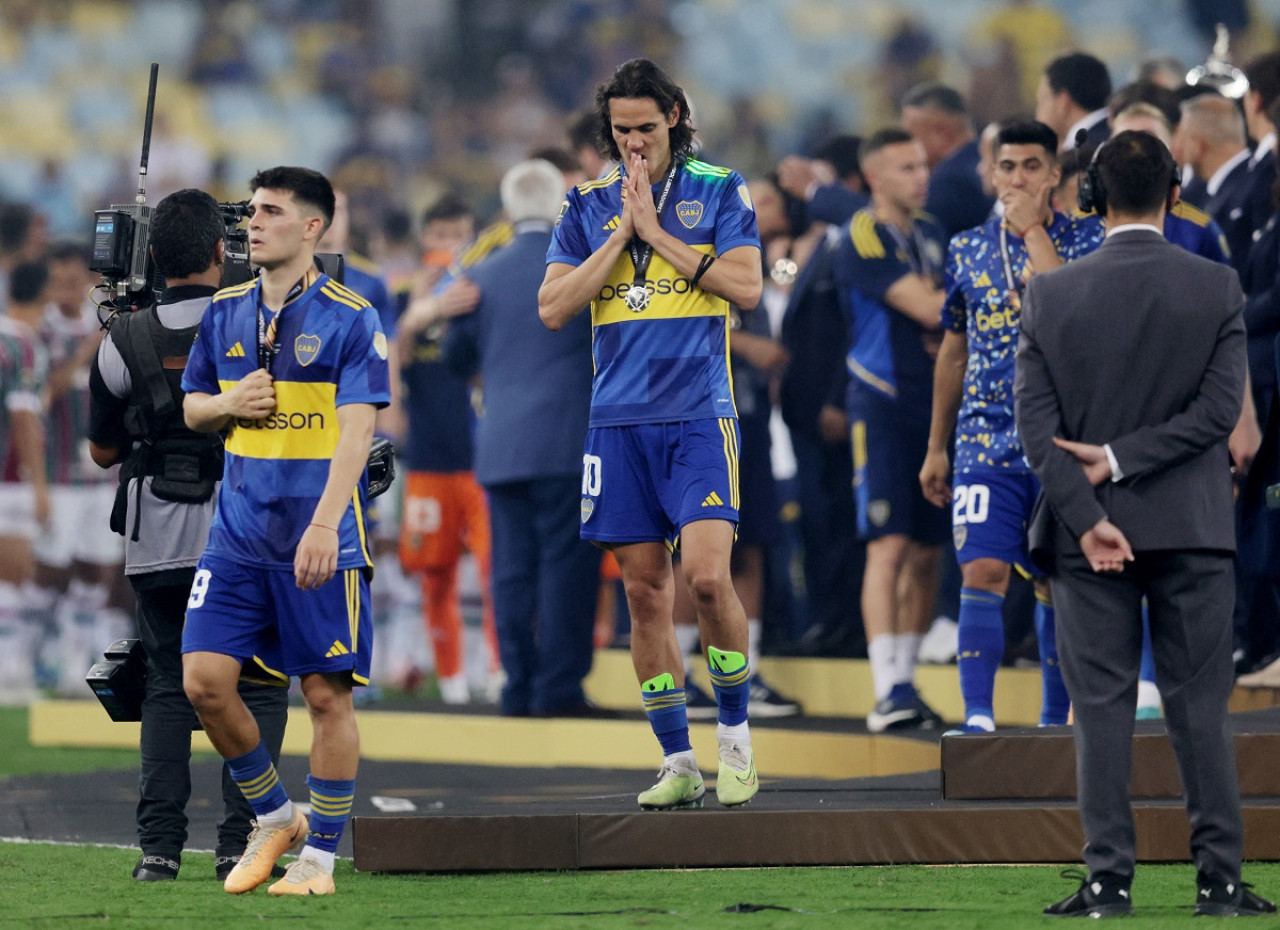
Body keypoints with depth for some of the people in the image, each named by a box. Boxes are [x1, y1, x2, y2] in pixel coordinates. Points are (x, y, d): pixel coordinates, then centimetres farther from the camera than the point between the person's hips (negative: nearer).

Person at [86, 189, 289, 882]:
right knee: (256, 691, 5)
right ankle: (241, 842, -4)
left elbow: (103, 451, 9)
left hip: (157, 544, 2)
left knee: (166, 688, 11)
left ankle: (158, 845, 2)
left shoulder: (125, 343, -3)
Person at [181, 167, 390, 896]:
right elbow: (193, 406, 20)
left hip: (320, 540, -5)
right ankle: (274, 819, 16)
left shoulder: (350, 318, -7)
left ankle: (321, 856, 9)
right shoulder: (226, 313, 9)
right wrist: (229, 404, -5)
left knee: (327, 693, -1)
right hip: (239, 530, 5)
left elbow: (356, 429, -14)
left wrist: (325, 523, -26)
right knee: (206, 679, -3)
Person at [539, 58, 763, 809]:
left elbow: (747, 285, -8)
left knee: (706, 574, -17)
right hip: (620, 418, 3)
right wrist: (620, 236, -5)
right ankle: (678, 764, 10)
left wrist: (656, 233, -7)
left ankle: (736, 735, 1)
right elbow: (554, 307, 3)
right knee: (645, 590, 3)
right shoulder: (590, 205, 11)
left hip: (698, 415, -3)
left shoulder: (719, 190, 4)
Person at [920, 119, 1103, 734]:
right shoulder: (968, 250, 9)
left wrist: (1033, 228, -15)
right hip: (987, 435, 1)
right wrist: (936, 447, 18)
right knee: (982, 572, -12)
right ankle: (978, 718, -14)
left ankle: (1053, 721, 15)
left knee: (1056, 584, 4)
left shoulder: (1085, 239, 0)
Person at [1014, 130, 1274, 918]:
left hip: (1091, 531, 0)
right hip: (1193, 527, 0)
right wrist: (1119, 461, -8)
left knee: (1102, 706, 3)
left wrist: (1086, 515, -9)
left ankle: (1110, 879, -1)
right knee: (1201, 705, 5)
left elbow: (1035, 418, -6)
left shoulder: (1051, 294, -1)